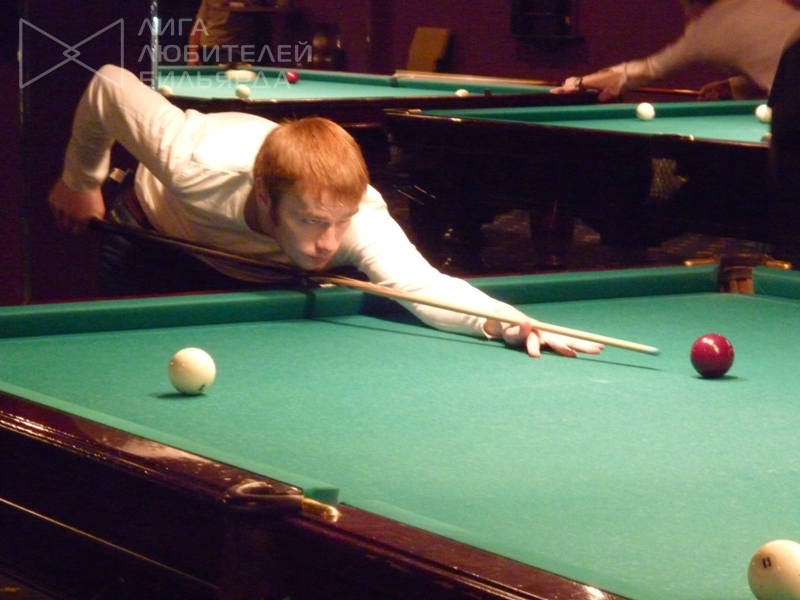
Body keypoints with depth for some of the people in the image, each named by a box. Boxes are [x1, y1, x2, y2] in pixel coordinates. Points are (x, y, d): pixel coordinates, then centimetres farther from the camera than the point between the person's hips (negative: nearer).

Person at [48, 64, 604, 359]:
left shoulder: (359, 213, -45)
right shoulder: (197, 170, -47)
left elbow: (425, 285, -61)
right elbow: (110, 85, -31)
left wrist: (508, 322, -79)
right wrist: (81, 182, -16)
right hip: (158, 229, -1)